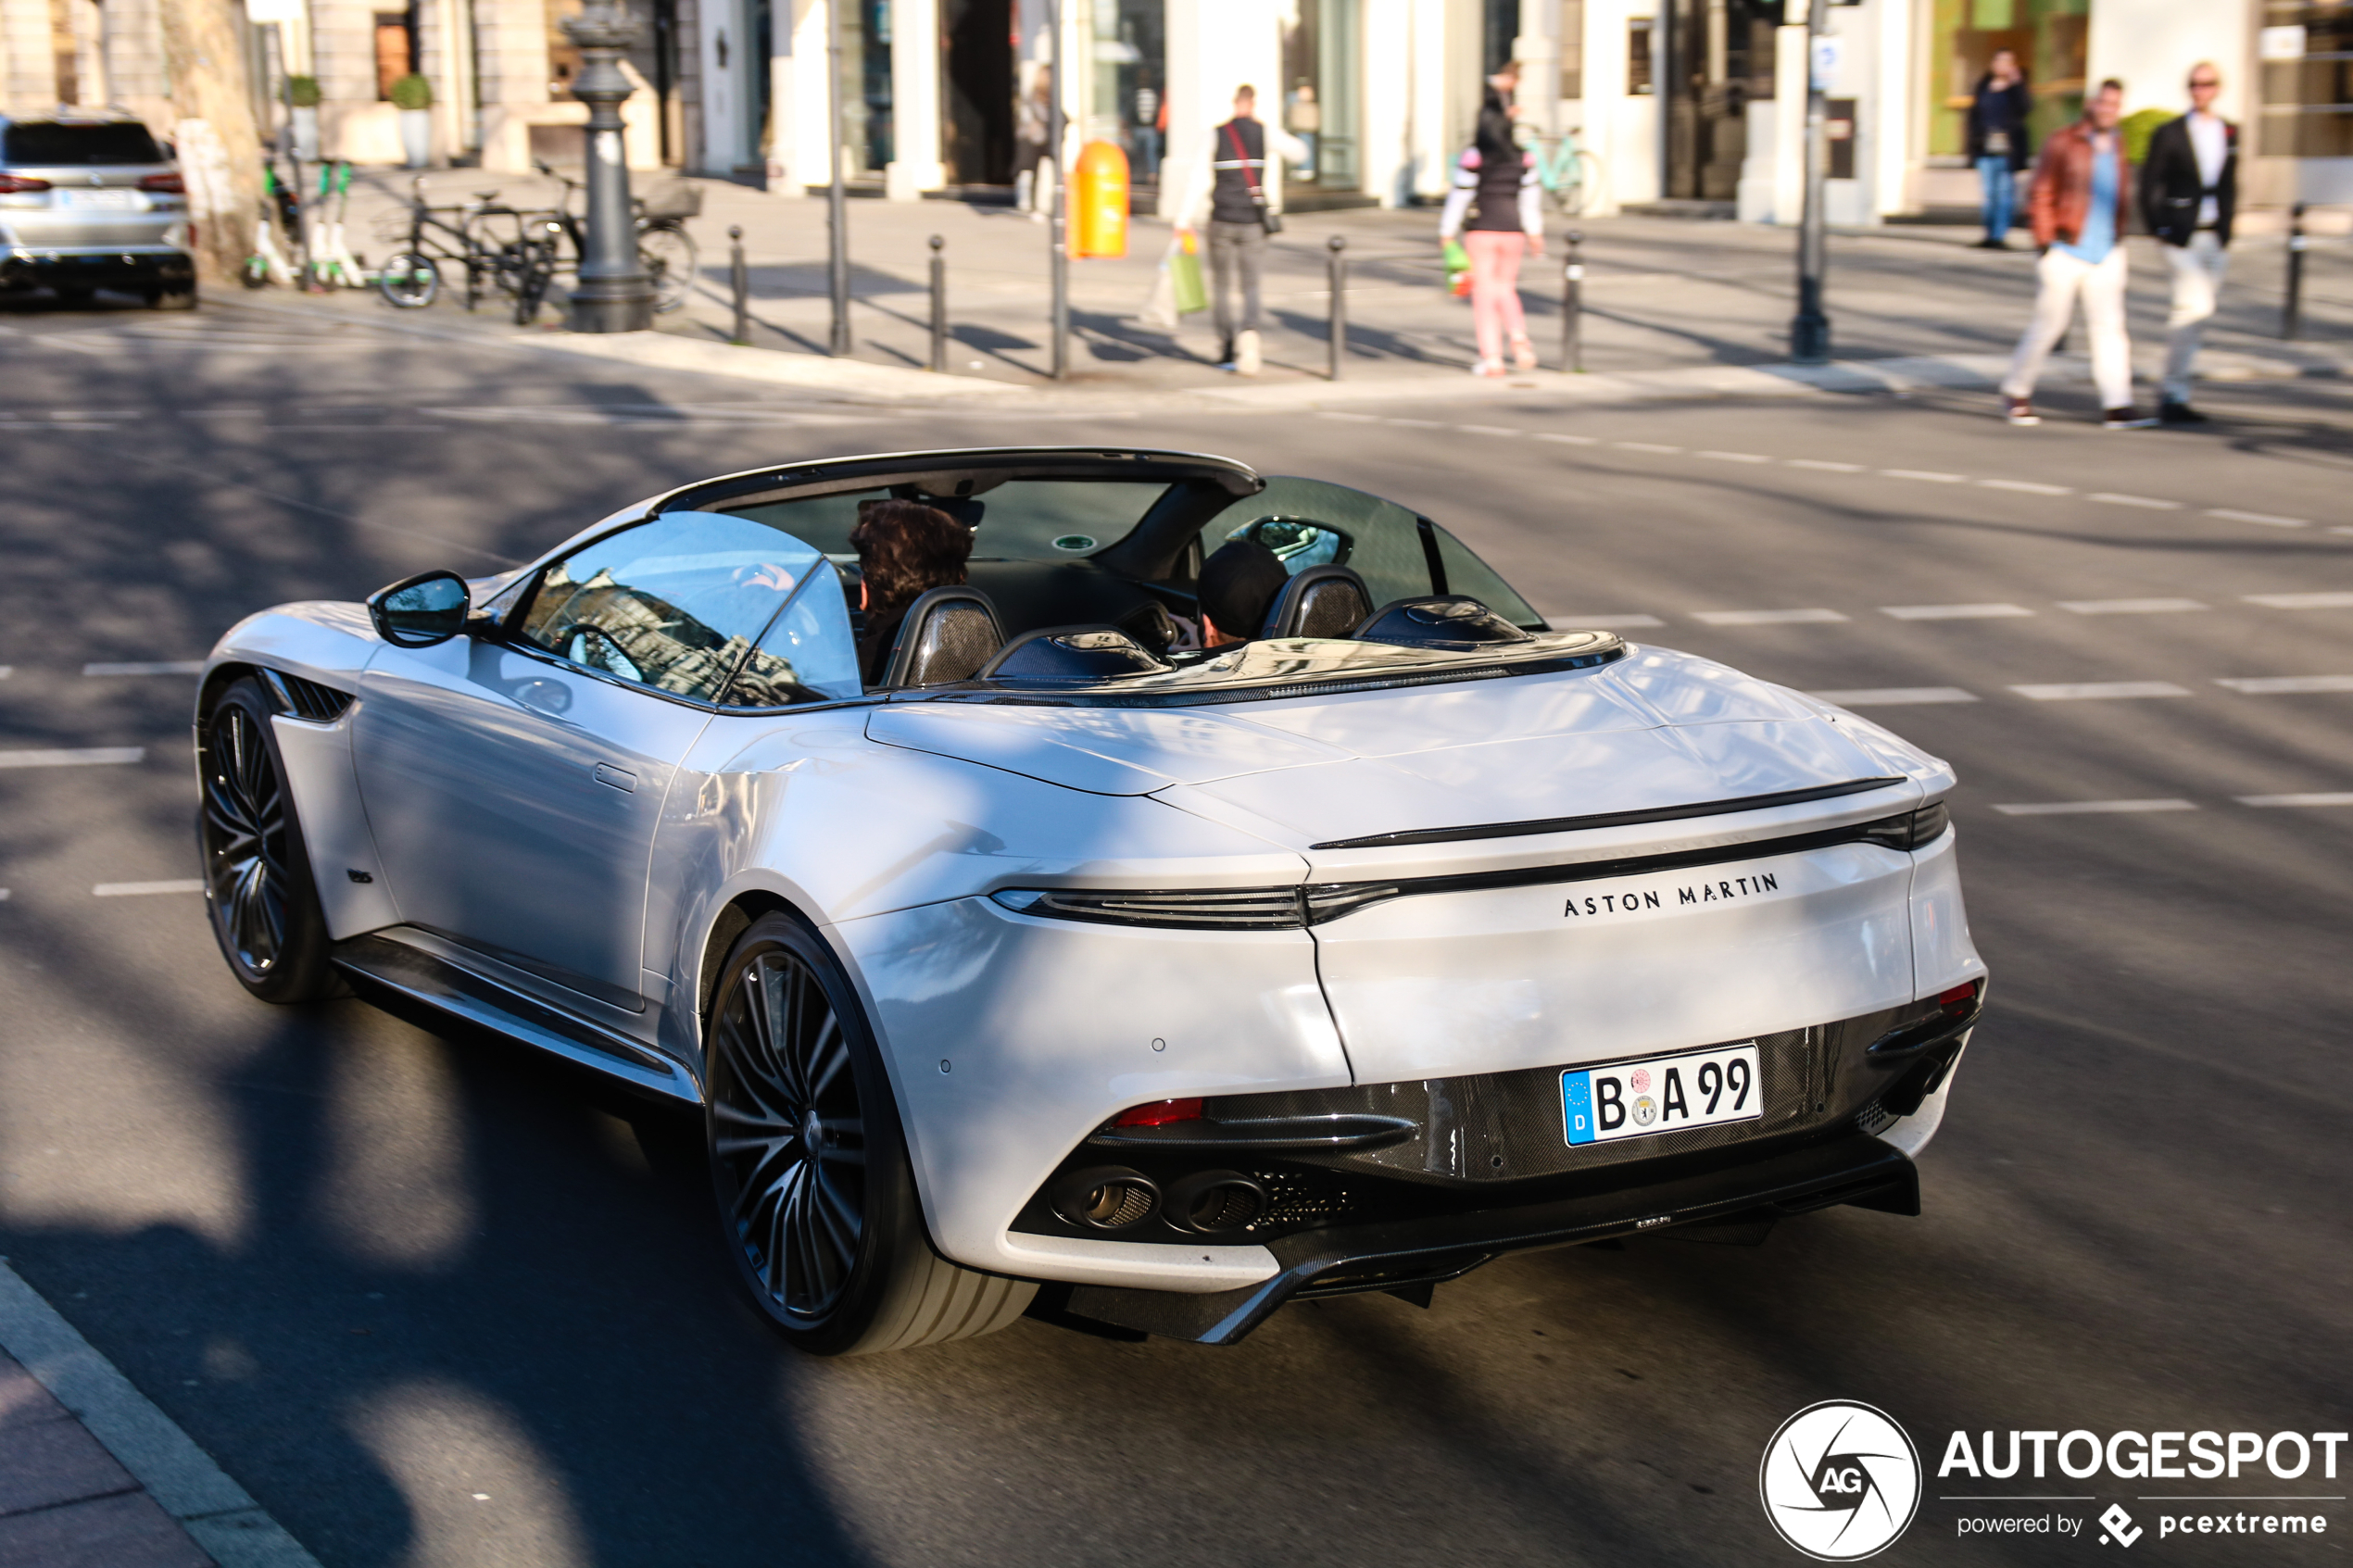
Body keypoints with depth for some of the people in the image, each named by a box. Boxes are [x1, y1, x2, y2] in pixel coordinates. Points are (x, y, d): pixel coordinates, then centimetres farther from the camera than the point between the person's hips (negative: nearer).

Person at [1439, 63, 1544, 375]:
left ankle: (1491, 358, -2)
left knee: (1484, 292, 2)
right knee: (1505, 288, 20)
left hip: (1482, 229, -4)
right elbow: (1531, 196, 7)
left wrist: (1447, 232, -1)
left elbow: (1460, 195, -8)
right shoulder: (1522, 158, 3)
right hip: (1513, 230, 4)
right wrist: (1534, 233, 16)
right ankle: (1519, 337, -5)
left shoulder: (1473, 156, -8)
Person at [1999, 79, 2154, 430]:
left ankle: (2118, 407, -6)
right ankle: (2016, 393, 20)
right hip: (2065, 252, -4)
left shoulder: (2118, 145, 11)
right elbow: (2039, 196, -5)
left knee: (2110, 326, -3)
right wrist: (2046, 242, -8)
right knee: (2048, 324, 2)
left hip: (2106, 255, 5)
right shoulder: (2062, 142, -6)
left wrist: (2118, 234, 15)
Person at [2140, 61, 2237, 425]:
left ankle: (2170, 394, 16)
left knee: (2198, 314, 7)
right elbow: (2149, 185, -1)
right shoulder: (2169, 133, -3)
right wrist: (2159, 230, -7)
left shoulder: (2230, 133, 11)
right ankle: (2173, 396, -10)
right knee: (2195, 306, -17)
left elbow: (2230, 186, 17)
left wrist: (2226, 229, 9)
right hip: (2181, 237, -6)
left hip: (2214, 239, 6)